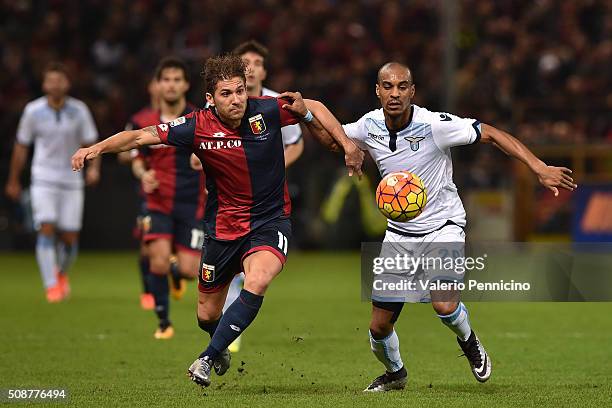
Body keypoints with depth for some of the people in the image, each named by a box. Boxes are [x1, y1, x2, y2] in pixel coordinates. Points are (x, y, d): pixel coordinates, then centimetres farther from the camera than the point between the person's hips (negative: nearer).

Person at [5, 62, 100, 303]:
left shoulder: (79, 110, -3)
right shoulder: (33, 111, -4)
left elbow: (90, 143, 3)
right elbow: (21, 147, 8)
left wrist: (94, 167, -16)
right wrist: (13, 181, 14)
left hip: (72, 181, 1)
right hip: (43, 180, -1)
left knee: (69, 237, 2)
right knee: (47, 229, -18)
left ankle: (62, 272, 33)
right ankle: (51, 286, -16)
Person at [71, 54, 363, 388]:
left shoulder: (266, 111, -14)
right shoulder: (199, 127, -16)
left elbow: (314, 108, 4)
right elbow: (141, 136, -15)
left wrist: (347, 145, 1)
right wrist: (97, 148, -27)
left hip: (270, 221, -1)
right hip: (223, 225, 1)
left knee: (256, 282, -31)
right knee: (207, 315, 11)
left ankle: (207, 358, -15)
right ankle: (221, 346, 50)